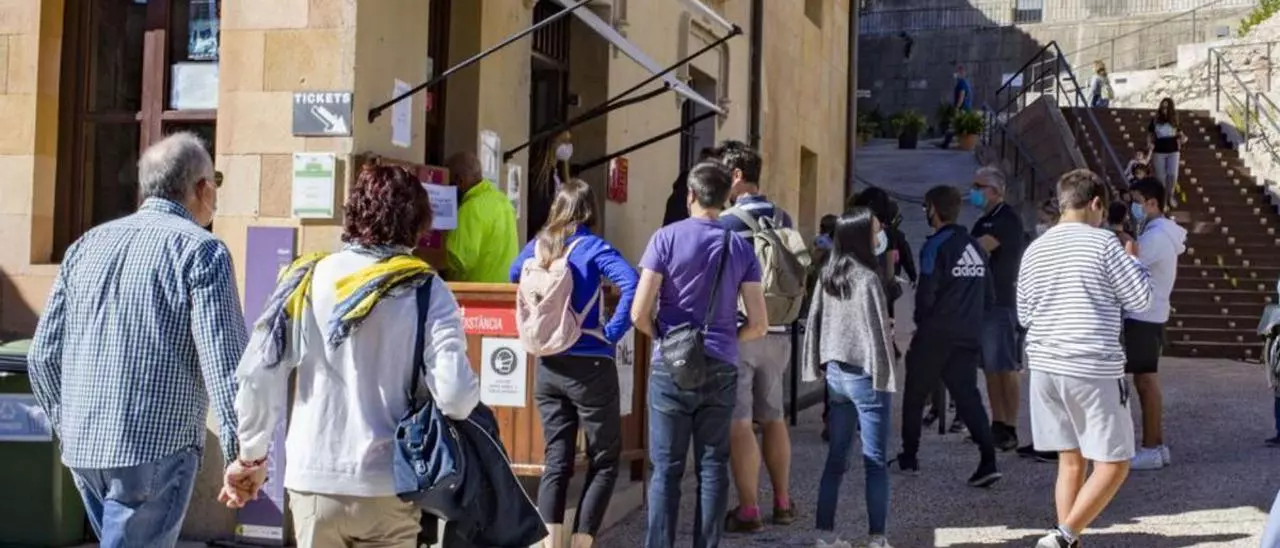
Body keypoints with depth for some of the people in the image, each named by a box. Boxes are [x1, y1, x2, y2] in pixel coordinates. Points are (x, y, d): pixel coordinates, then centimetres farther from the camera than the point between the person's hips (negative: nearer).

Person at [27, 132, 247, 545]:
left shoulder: (87, 245, 11)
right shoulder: (201, 252, -8)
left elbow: (43, 355, 11)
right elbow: (225, 362, -16)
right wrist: (241, 453, -12)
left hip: (83, 448, 7)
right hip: (158, 449, -6)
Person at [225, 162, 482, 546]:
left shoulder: (307, 280, -1)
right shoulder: (426, 291, -7)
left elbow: (257, 375, -3)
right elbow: (455, 395, -17)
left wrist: (252, 456, 9)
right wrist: (468, 401, 6)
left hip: (314, 481, 1)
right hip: (389, 485, -1)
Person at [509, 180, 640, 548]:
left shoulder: (537, 246, 6)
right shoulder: (591, 248, -10)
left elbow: (514, 276, 27)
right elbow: (631, 284, -25)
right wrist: (614, 332, -15)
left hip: (548, 366, 5)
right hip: (589, 367, -5)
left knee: (556, 461, 8)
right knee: (604, 461, 7)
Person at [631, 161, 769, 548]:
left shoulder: (666, 238, -5)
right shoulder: (741, 248, 3)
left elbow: (639, 313, -10)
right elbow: (758, 326, 1)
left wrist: (661, 337, 9)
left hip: (671, 367, -2)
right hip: (721, 370, 2)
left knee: (666, 469, 3)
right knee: (713, 467, 8)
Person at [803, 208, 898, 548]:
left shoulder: (827, 276, 6)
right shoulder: (866, 278, -15)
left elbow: (815, 321, 9)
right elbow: (877, 330, -14)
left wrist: (818, 366, 13)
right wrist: (884, 375, -9)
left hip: (836, 372, 7)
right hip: (864, 374, -7)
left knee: (836, 456, 12)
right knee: (876, 460, 1)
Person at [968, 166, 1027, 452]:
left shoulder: (1007, 220, -10)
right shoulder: (984, 221, 18)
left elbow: (979, 249, -20)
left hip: (1001, 303, -9)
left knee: (1006, 370, -6)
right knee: (990, 369, 10)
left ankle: (1010, 430, -4)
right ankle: (997, 425, 15)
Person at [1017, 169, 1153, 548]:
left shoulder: (1035, 250, 10)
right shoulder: (1103, 243, -7)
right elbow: (1140, 300, -1)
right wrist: (1133, 260, 15)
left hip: (1045, 366, 6)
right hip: (1094, 369, -6)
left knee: (1071, 461, 14)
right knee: (1113, 464, 3)